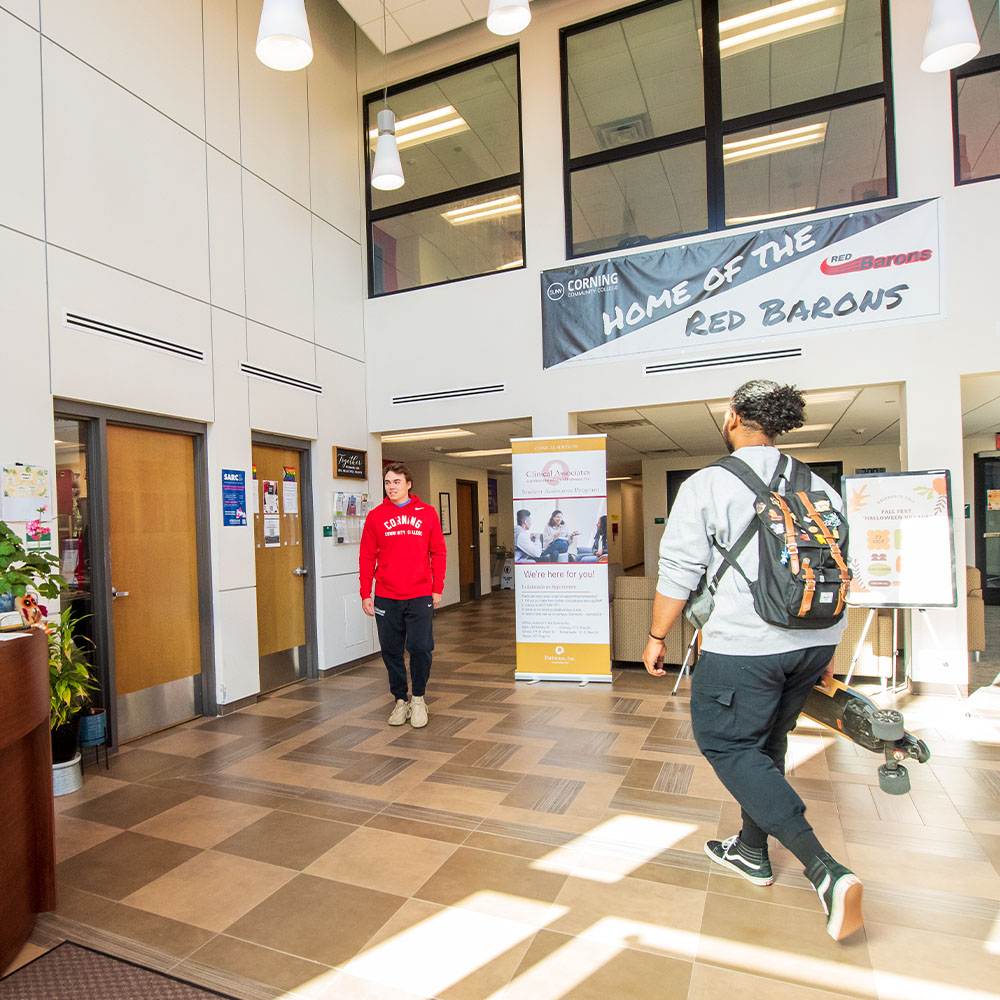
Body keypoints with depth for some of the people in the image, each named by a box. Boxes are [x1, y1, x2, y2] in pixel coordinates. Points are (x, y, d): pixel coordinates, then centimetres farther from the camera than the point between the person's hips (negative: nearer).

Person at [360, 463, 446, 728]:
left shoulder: (427, 513, 4)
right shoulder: (375, 516, 4)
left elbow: (438, 552, 5)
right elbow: (367, 557, 5)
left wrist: (437, 588, 1)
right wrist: (365, 594, 0)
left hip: (420, 596, -1)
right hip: (386, 597, 1)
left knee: (420, 648, -4)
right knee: (391, 651, 8)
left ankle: (418, 699, 18)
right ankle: (400, 700, 25)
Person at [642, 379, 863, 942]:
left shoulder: (707, 484, -10)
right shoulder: (820, 488, 8)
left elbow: (679, 571, -11)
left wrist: (657, 637, 2)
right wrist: (828, 649, 22)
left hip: (743, 646, -7)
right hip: (812, 644, 7)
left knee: (728, 745, 8)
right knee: (765, 745, 21)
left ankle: (826, 870, -1)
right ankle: (752, 852, 37)